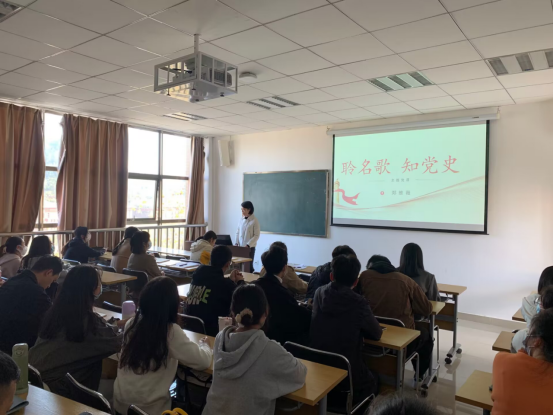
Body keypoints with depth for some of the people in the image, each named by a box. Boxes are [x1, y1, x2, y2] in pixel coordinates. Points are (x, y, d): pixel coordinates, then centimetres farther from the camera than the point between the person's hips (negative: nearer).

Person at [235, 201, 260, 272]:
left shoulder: (254, 221, -9)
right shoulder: (241, 219, 5)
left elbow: (256, 235, -10)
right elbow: (238, 232, 14)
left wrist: (248, 245, -16)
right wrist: (237, 243, 2)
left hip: (250, 247, -4)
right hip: (240, 246, 4)